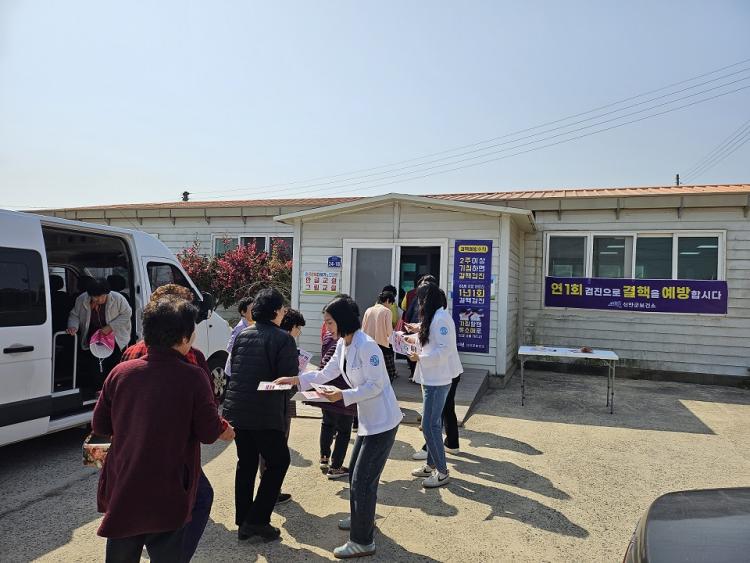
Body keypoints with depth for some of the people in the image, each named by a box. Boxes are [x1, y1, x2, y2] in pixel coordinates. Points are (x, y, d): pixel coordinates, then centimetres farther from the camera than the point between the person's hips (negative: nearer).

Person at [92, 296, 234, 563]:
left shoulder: (120, 372, -5)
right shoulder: (192, 377, -16)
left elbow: (100, 426, 4)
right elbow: (209, 433, -12)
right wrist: (227, 430, 10)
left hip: (121, 493, 4)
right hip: (167, 500, -4)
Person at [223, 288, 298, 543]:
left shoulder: (242, 335, 7)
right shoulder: (283, 339, -11)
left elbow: (233, 369, 13)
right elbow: (290, 378, -13)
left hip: (236, 410, 7)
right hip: (265, 413, -6)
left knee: (246, 463, 19)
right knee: (278, 461, 10)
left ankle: (243, 521, 26)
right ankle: (257, 521, 7)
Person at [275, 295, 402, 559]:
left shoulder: (366, 345, -23)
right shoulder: (342, 345, 5)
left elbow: (375, 386, -23)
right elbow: (326, 373, 11)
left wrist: (343, 395, -27)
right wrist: (296, 379, 4)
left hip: (382, 421, -10)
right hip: (368, 419, 10)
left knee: (362, 481, -2)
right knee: (355, 473, 23)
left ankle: (362, 541, 13)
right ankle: (361, 518, 45)